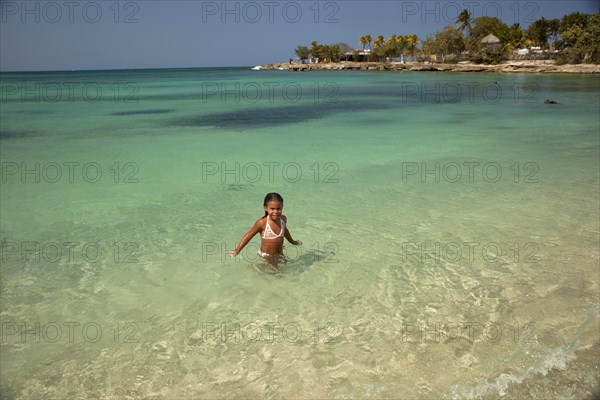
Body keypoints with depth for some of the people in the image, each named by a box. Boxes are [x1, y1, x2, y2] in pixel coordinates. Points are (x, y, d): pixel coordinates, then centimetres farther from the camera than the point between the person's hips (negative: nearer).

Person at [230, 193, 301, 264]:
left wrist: (292, 241, 35)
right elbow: (248, 236, -14)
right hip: (265, 257, -5)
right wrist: (237, 250, -15)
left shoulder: (283, 219, -6)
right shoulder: (262, 223, -24)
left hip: (279, 255, 5)